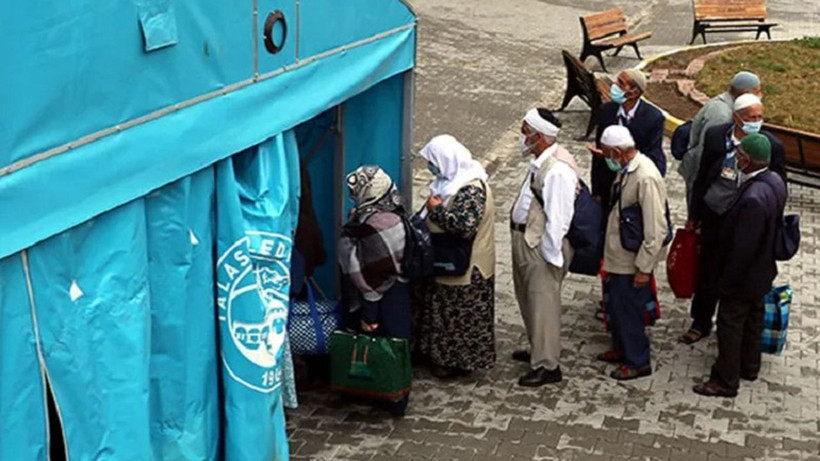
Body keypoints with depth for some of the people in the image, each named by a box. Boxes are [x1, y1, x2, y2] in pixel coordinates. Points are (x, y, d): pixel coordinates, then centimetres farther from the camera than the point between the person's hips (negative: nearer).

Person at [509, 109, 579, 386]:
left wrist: (551, 257, -21)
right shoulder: (540, 161, 4)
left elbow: (558, 219, -25)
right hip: (525, 239, 10)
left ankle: (547, 366, 13)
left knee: (543, 303, 1)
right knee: (528, 299, 22)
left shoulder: (557, 171, -26)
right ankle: (538, 350, 40)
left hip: (542, 246, -10)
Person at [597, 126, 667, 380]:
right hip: (618, 254, 9)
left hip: (632, 260, -9)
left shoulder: (646, 178, -27)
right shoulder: (626, 169, 2)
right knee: (616, 304, 22)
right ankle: (621, 348, 41)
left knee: (627, 309, 5)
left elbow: (656, 230, -26)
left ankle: (638, 362, 22)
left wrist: (644, 268, -22)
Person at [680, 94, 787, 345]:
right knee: (708, 272, 15)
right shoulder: (715, 136, -6)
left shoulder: (772, 146, -13)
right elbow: (702, 177, 4)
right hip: (714, 215, 2)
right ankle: (701, 323, 34)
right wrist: (694, 215, 8)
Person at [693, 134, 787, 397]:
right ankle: (749, 367, 45)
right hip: (762, 270, 9)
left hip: (744, 276, -9)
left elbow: (743, 247, -29)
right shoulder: (774, 181, -7)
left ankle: (726, 382, 22)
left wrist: (727, 281, -16)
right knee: (753, 317, 25)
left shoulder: (753, 199, -36)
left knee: (730, 324, 8)